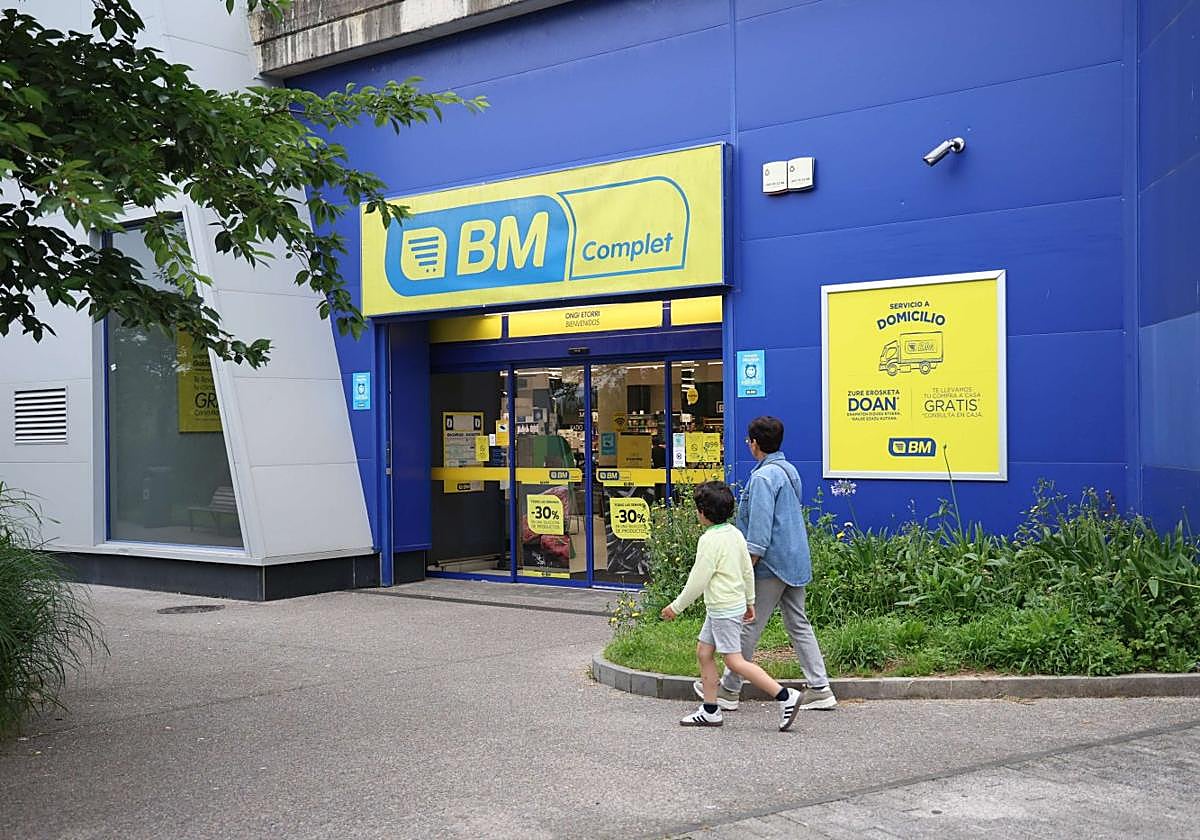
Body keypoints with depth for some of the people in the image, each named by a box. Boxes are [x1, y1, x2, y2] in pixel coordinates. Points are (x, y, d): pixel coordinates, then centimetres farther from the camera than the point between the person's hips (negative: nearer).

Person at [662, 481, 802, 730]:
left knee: (734, 661, -7)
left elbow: (698, 580, -18)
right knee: (703, 652, 13)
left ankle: (785, 696, -7)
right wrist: (750, 601, 24)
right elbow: (747, 570, 14)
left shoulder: (710, 540, -19)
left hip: (724, 609, -10)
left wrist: (677, 607, -8)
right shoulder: (735, 533, 8)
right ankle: (710, 711, 17)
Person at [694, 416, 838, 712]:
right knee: (798, 624, 11)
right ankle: (819, 689, 10)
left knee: (749, 626, 0)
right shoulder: (789, 471, 14)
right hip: (795, 562, 9)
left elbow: (759, 527, -22)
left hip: (771, 565, -9)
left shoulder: (763, 477, -16)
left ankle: (728, 690, 10)